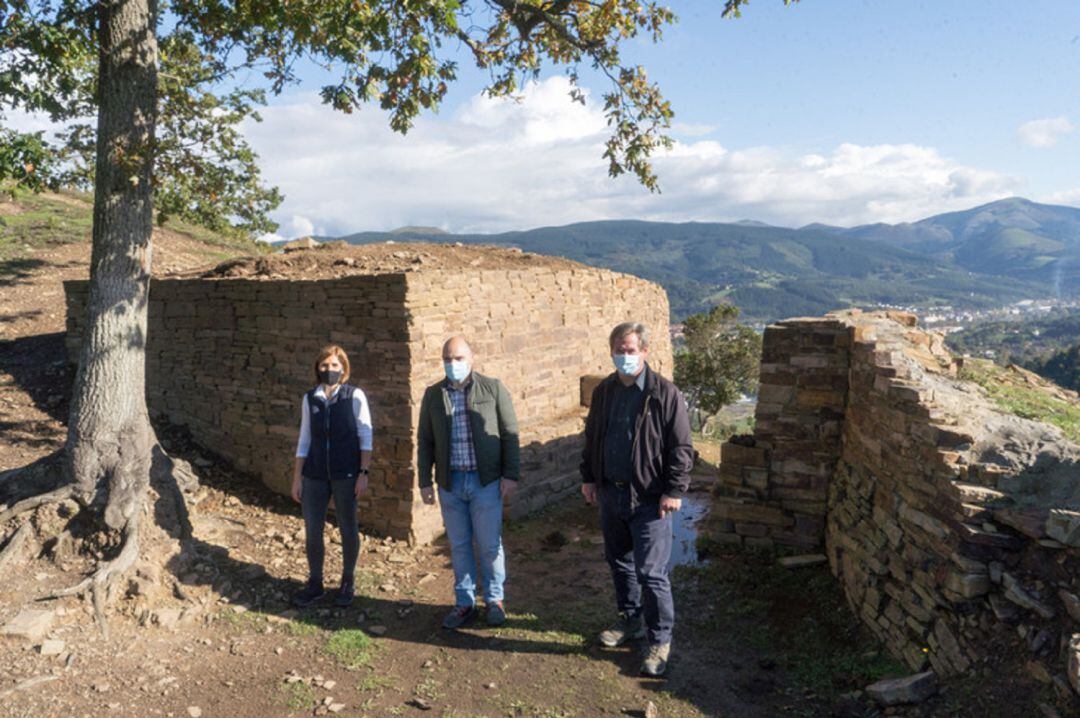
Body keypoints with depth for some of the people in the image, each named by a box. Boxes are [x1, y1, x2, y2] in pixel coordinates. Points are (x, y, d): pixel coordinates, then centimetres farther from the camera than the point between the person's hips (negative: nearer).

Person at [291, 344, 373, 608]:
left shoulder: (355, 396, -5)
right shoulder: (310, 398, 5)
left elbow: (365, 437, -5)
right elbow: (305, 440, 9)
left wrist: (363, 473, -10)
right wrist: (297, 477, 7)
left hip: (345, 475, -3)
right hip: (315, 475, 3)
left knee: (348, 530, 8)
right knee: (312, 531, 6)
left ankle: (348, 583, 28)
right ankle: (315, 584, 26)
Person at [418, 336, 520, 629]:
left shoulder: (493, 388, -3)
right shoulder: (433, 395, 5)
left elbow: (509, 434, -2)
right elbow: (425, 441, 9)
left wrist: (511, 474, -7)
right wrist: (425, 481, 6)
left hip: (486, 481, -2)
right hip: (450, 483, 3)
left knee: (489, 545, 5)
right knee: (459, 546, 11)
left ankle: (494, 600, 24)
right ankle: (464, 603, 25)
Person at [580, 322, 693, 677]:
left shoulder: (664, 394, -11)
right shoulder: (604, 391, 6)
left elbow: (681, 448, -10)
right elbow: (591, 437, 16)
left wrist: (674, 491, -13)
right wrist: (588, 477, 14)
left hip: (649, 498, -6)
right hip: (610, 492, 6)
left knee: (651, 572, -3)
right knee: (619, 562, 19)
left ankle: (660, 639, 14)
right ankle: (631, 619, 38)